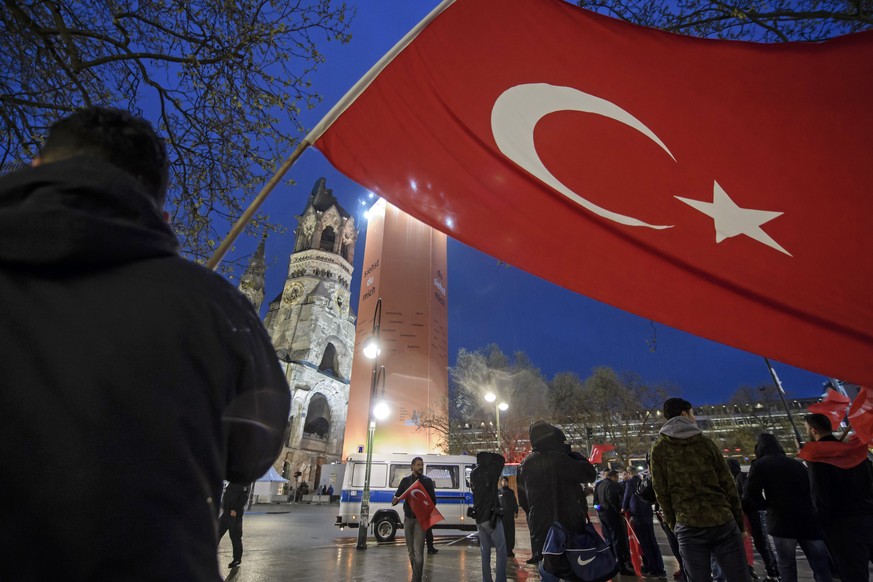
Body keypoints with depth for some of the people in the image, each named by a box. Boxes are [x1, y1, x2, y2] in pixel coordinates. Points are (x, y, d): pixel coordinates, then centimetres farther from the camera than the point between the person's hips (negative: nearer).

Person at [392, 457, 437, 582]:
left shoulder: (427, 481, 2)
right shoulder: (405, 480, 8)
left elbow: (433, 500, 2)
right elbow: (397, 496, 7)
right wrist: (396, 499, -15)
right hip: (408, 517, 3)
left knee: (418, 551, -10)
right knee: (411, 551, 12)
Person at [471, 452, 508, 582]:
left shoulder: (474, 474, 4)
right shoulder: (490, 472, -10)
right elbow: (501, 459, 3)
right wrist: (488, 455, 10)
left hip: (479, 518, 6)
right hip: (491, 517, -6)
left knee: (485, 551, 14)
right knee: (501, 551, 0)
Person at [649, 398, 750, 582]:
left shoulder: (658, 449, 2)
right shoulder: (705, 442, 4)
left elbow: (661, 491, 1)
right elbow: (729, 485, 5)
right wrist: (738, 520, 12)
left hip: (689, 526, -1)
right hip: (723, 522, 1)